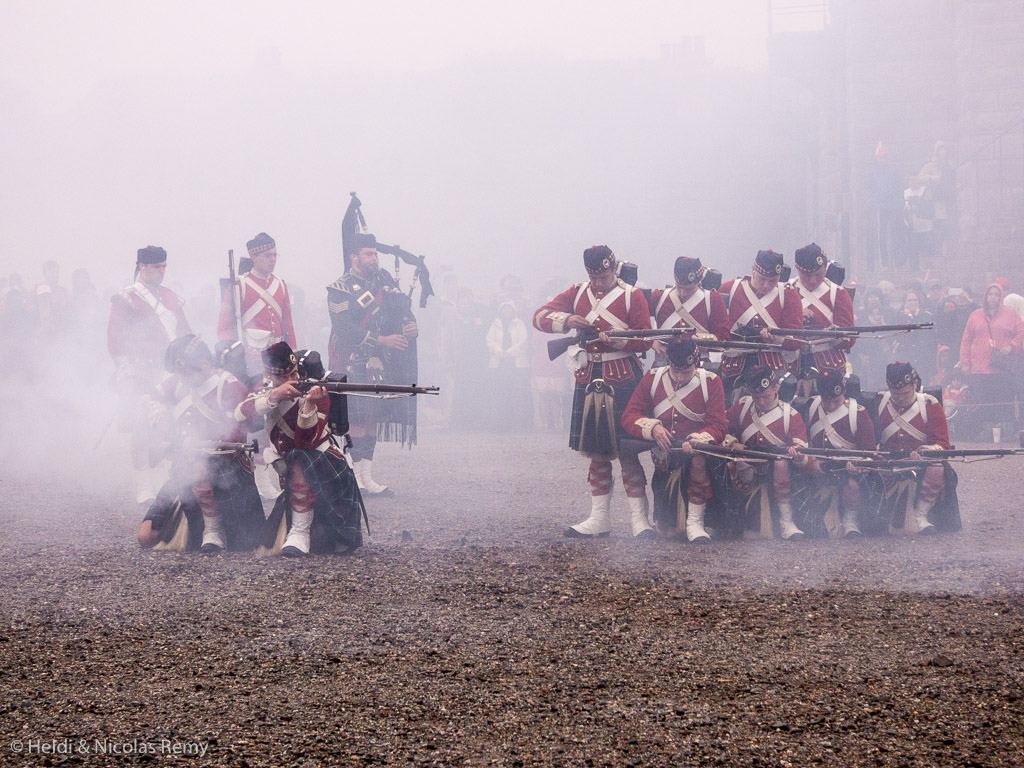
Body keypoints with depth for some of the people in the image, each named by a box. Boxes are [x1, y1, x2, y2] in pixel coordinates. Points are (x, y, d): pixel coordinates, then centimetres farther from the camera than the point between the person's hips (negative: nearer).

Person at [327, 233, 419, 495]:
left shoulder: (383, 281, 13)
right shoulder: (339, 289, -6)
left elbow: (403, 309, 12)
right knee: (357, 420, -10)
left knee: (372, 418, 6)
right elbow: (345, 328, -16)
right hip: (353, 362, -6)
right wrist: (382, 340, -22)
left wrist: (411, 326, -12)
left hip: (379, 363, 6)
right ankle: (355, 478, -6)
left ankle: (367, 477, 10)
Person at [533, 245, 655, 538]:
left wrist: (614, 339, -21)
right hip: (589, 379, 4)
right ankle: (599, 519, 13)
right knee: (596, 451, 8)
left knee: (626, 449, -7)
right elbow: (540, 316, 3)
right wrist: (566, 321, -16)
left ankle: (639, 519, -5)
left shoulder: (631, 296, -1)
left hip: (622, 379, -4)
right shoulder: (577, 294, 10)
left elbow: (644, 340, -4)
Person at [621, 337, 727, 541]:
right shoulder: (652, 379, 2)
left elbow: (717, 427, -9)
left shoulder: (711, 382, -3)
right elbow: (629, 416, -1)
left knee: (700, 456, -40)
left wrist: (696, 441, -30)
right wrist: (652, 428, -22)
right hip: (664, 460, 2)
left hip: (695, 451, -2)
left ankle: (695, 522, -31)